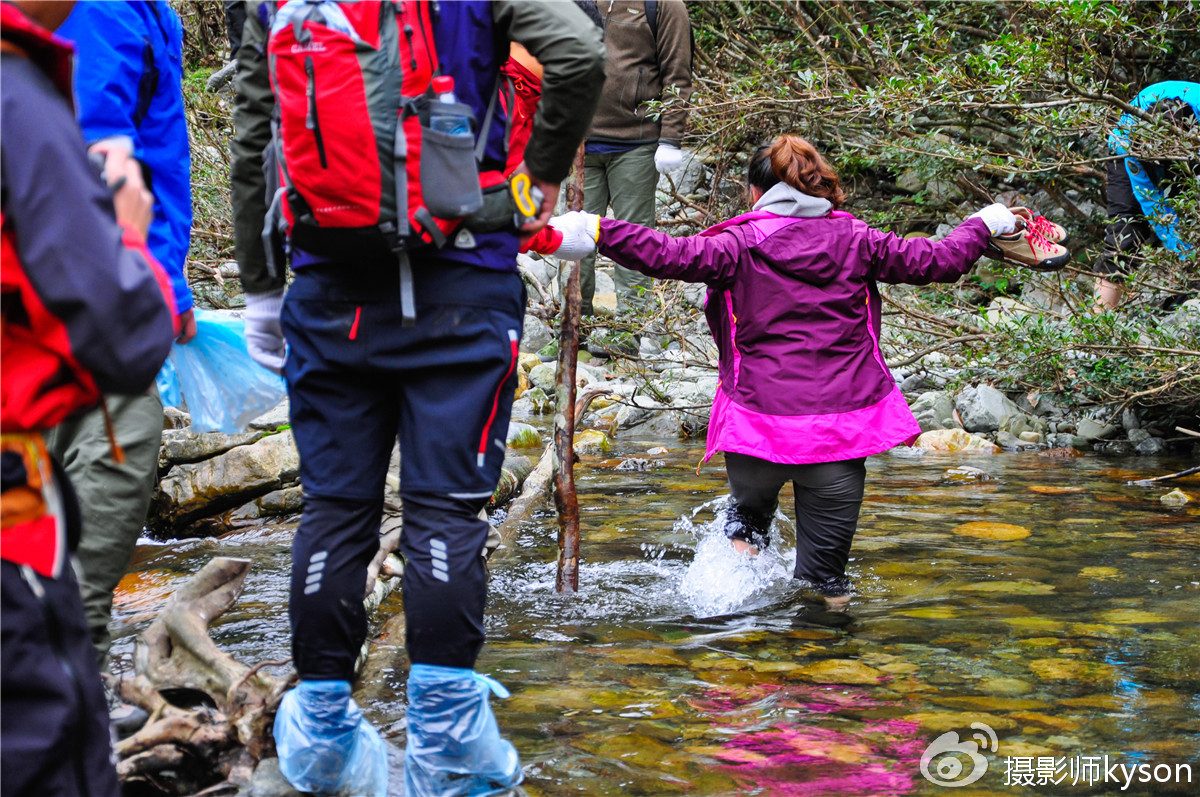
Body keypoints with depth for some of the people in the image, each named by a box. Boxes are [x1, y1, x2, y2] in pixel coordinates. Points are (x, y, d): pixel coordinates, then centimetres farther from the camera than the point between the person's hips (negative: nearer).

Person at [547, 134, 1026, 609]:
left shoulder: (741, 246, -3)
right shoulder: (856, 242, 7)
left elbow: (671, 257, -18)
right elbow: (939, 262, 13)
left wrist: (596, 232, -18)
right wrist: (983, 227, 31)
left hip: (762, 420, -2)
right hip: (845, 422, 2)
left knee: (749, 508, 31)